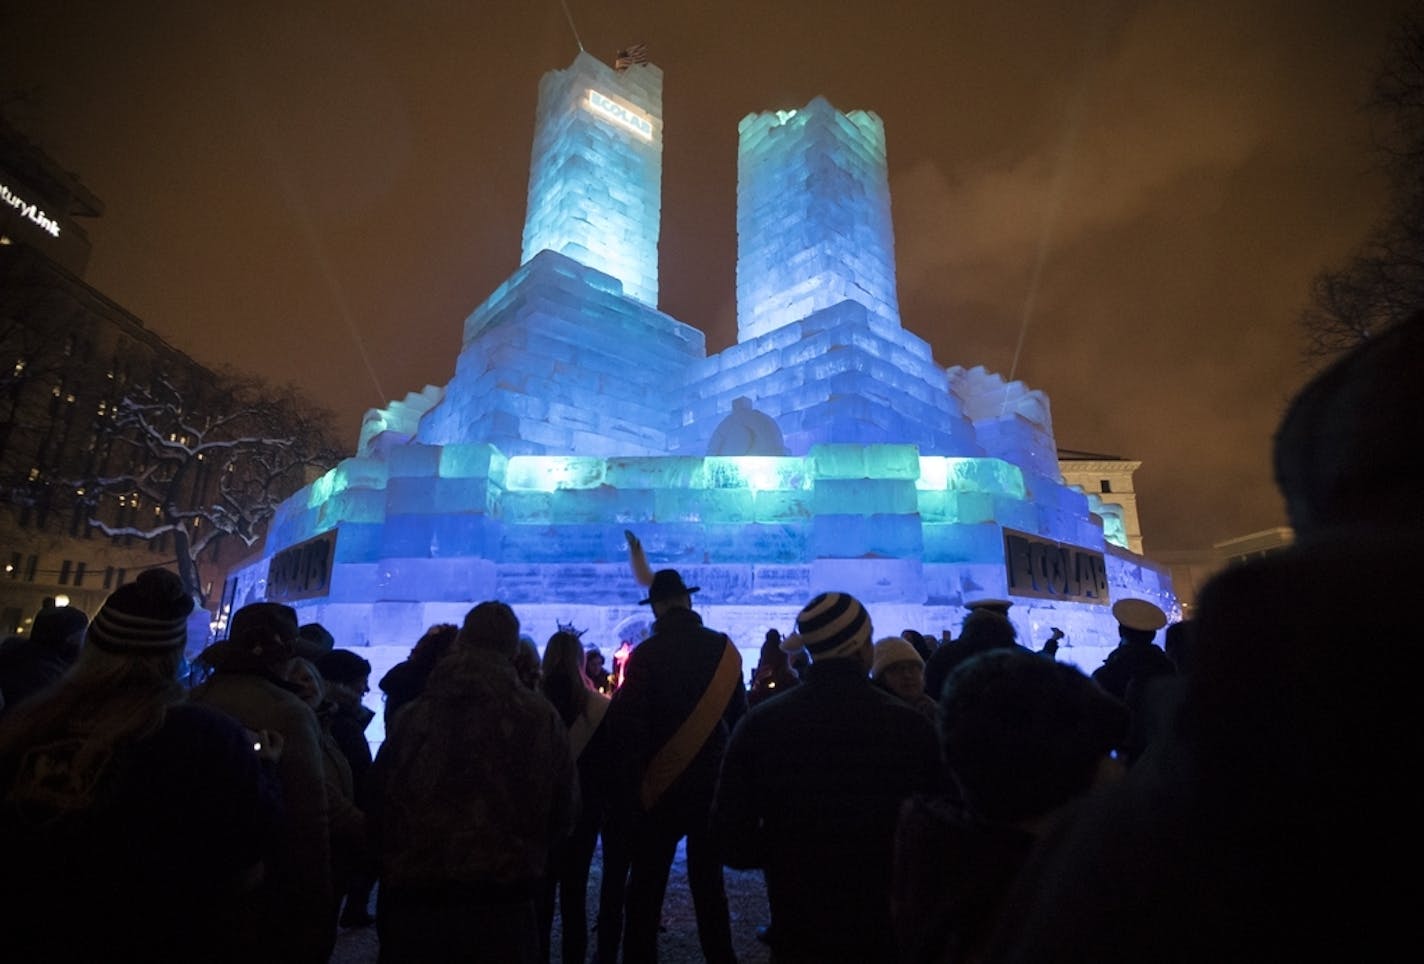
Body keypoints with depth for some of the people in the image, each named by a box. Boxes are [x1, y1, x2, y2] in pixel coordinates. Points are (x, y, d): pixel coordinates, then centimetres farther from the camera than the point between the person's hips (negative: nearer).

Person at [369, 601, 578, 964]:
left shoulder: (410, 716, -3)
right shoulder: (540, 717, -8)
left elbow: (378, 807, 5)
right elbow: (564, 811, 0)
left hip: (413, 899, 2)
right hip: (501, 906, -2)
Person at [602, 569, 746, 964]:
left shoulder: (646, 654, -14)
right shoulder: (724, 648, -3)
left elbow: (627, 727, -13)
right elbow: (739, 716, 5)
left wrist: (625, 793, -6)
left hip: (660, 787, -3)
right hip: (713, 783, 3)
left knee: (645, 888, 11)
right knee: (709, 881, 19)